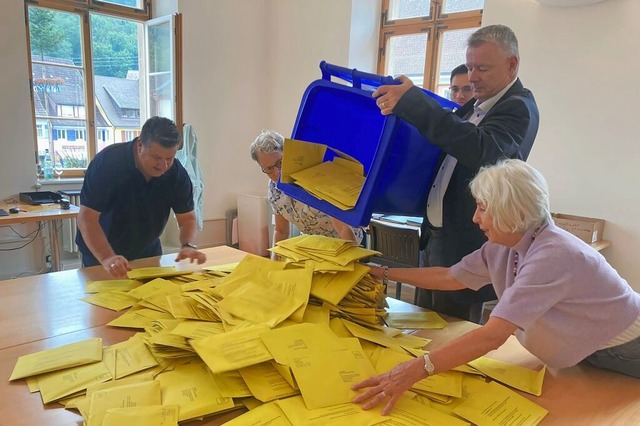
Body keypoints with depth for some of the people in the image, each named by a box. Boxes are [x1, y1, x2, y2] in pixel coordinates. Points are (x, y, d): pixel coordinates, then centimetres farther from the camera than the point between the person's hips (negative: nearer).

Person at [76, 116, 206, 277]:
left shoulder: (177, 173, -16)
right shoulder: (107, 162, -27)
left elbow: (187, 218, -11)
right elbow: (87, 218, -30)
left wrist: (188, 245, -32)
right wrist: (107, 258, -45)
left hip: (148, 254, 3)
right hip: (100, 254, -3)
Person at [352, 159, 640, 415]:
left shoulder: (552, 255, -37)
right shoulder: (502, 246, -12)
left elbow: (494, 334, -44)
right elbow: (450, 277, -3)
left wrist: (416, 370, -48)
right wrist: (383, 273, -3)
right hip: (586, 352, 7)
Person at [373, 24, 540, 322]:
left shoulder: (519, 108, -14)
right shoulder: (477, 106, 13)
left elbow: (482, 150, -34)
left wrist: (413, 103, -35)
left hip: (464, 247, -8)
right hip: (436, 239, 9)